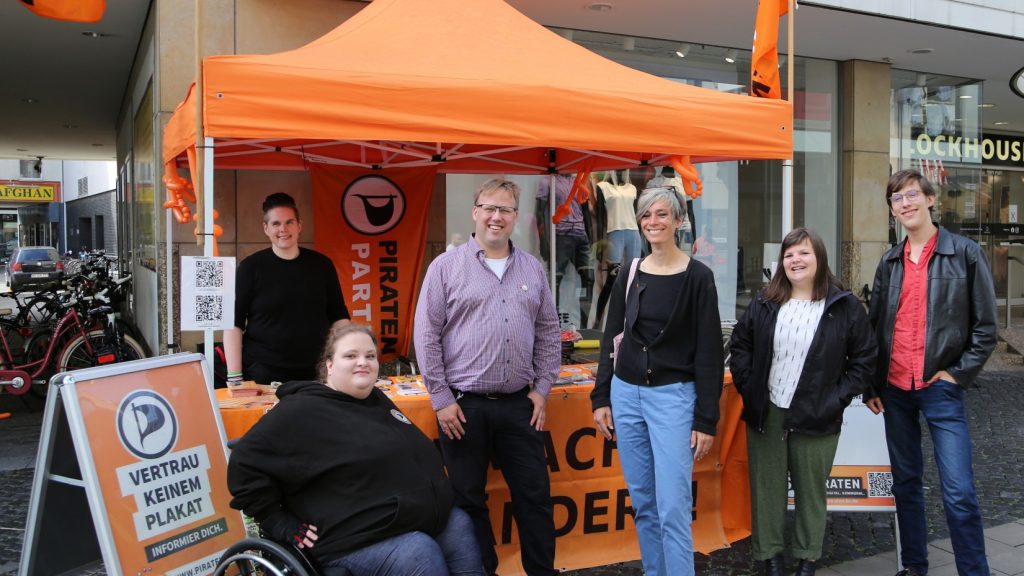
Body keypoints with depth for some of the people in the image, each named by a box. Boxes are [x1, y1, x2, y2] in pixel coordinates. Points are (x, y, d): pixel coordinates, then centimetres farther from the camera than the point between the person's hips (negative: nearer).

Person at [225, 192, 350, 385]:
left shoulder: (322, 264, 6)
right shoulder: (250, 267, -1)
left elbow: (339, 317, 10)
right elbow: (234, 323, -4)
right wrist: (234, 376, -10)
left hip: (315, 372, 2)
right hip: (262, 374, -2)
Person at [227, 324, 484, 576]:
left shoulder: (377, 398, 14)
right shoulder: (303, 411, -14)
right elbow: (246, 464, -16)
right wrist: (283, 527, -15)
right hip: (360, 541, -9)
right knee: (421, 554, -27)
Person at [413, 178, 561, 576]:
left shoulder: (532, 269, 8)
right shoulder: (446, 267, -3)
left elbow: (548, 334, 11)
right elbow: (427, 336, -5)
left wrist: (541, 389, 5)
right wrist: (441, 398, -7)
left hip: (519, 404, 3)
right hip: (464, 405, -3)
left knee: (534, 496, 10)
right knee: (469, 500, 10)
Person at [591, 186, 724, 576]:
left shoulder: (697, 277, -6)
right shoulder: (629, 273, 7)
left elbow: (709, 351, -7)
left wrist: (706, 419, -9)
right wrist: (601, 398, 7)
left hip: (673, 397, -4)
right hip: (626, 393, 5)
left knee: (673, 509, -6)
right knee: (642, 503, 12)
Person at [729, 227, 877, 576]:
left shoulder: (845, 306, -4)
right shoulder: (765, 303, 4)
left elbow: (865, 359, -1)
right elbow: (740, 344, 12)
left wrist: (837, 398, -9)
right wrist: (748, 385, 1)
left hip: (815, 418, -2)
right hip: (765, 414, 2)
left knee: (811, 490, 10)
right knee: (767, 488, 10)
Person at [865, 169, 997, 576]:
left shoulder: (965, 254, -1)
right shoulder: (890, 262, 11)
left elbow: (985, 325, -1)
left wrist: (958, 373, -8)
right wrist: (871, 385, 9)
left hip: (940, 388, -4)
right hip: (894, 388, 4)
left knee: (958, 492, -7)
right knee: (905, 482, 12)